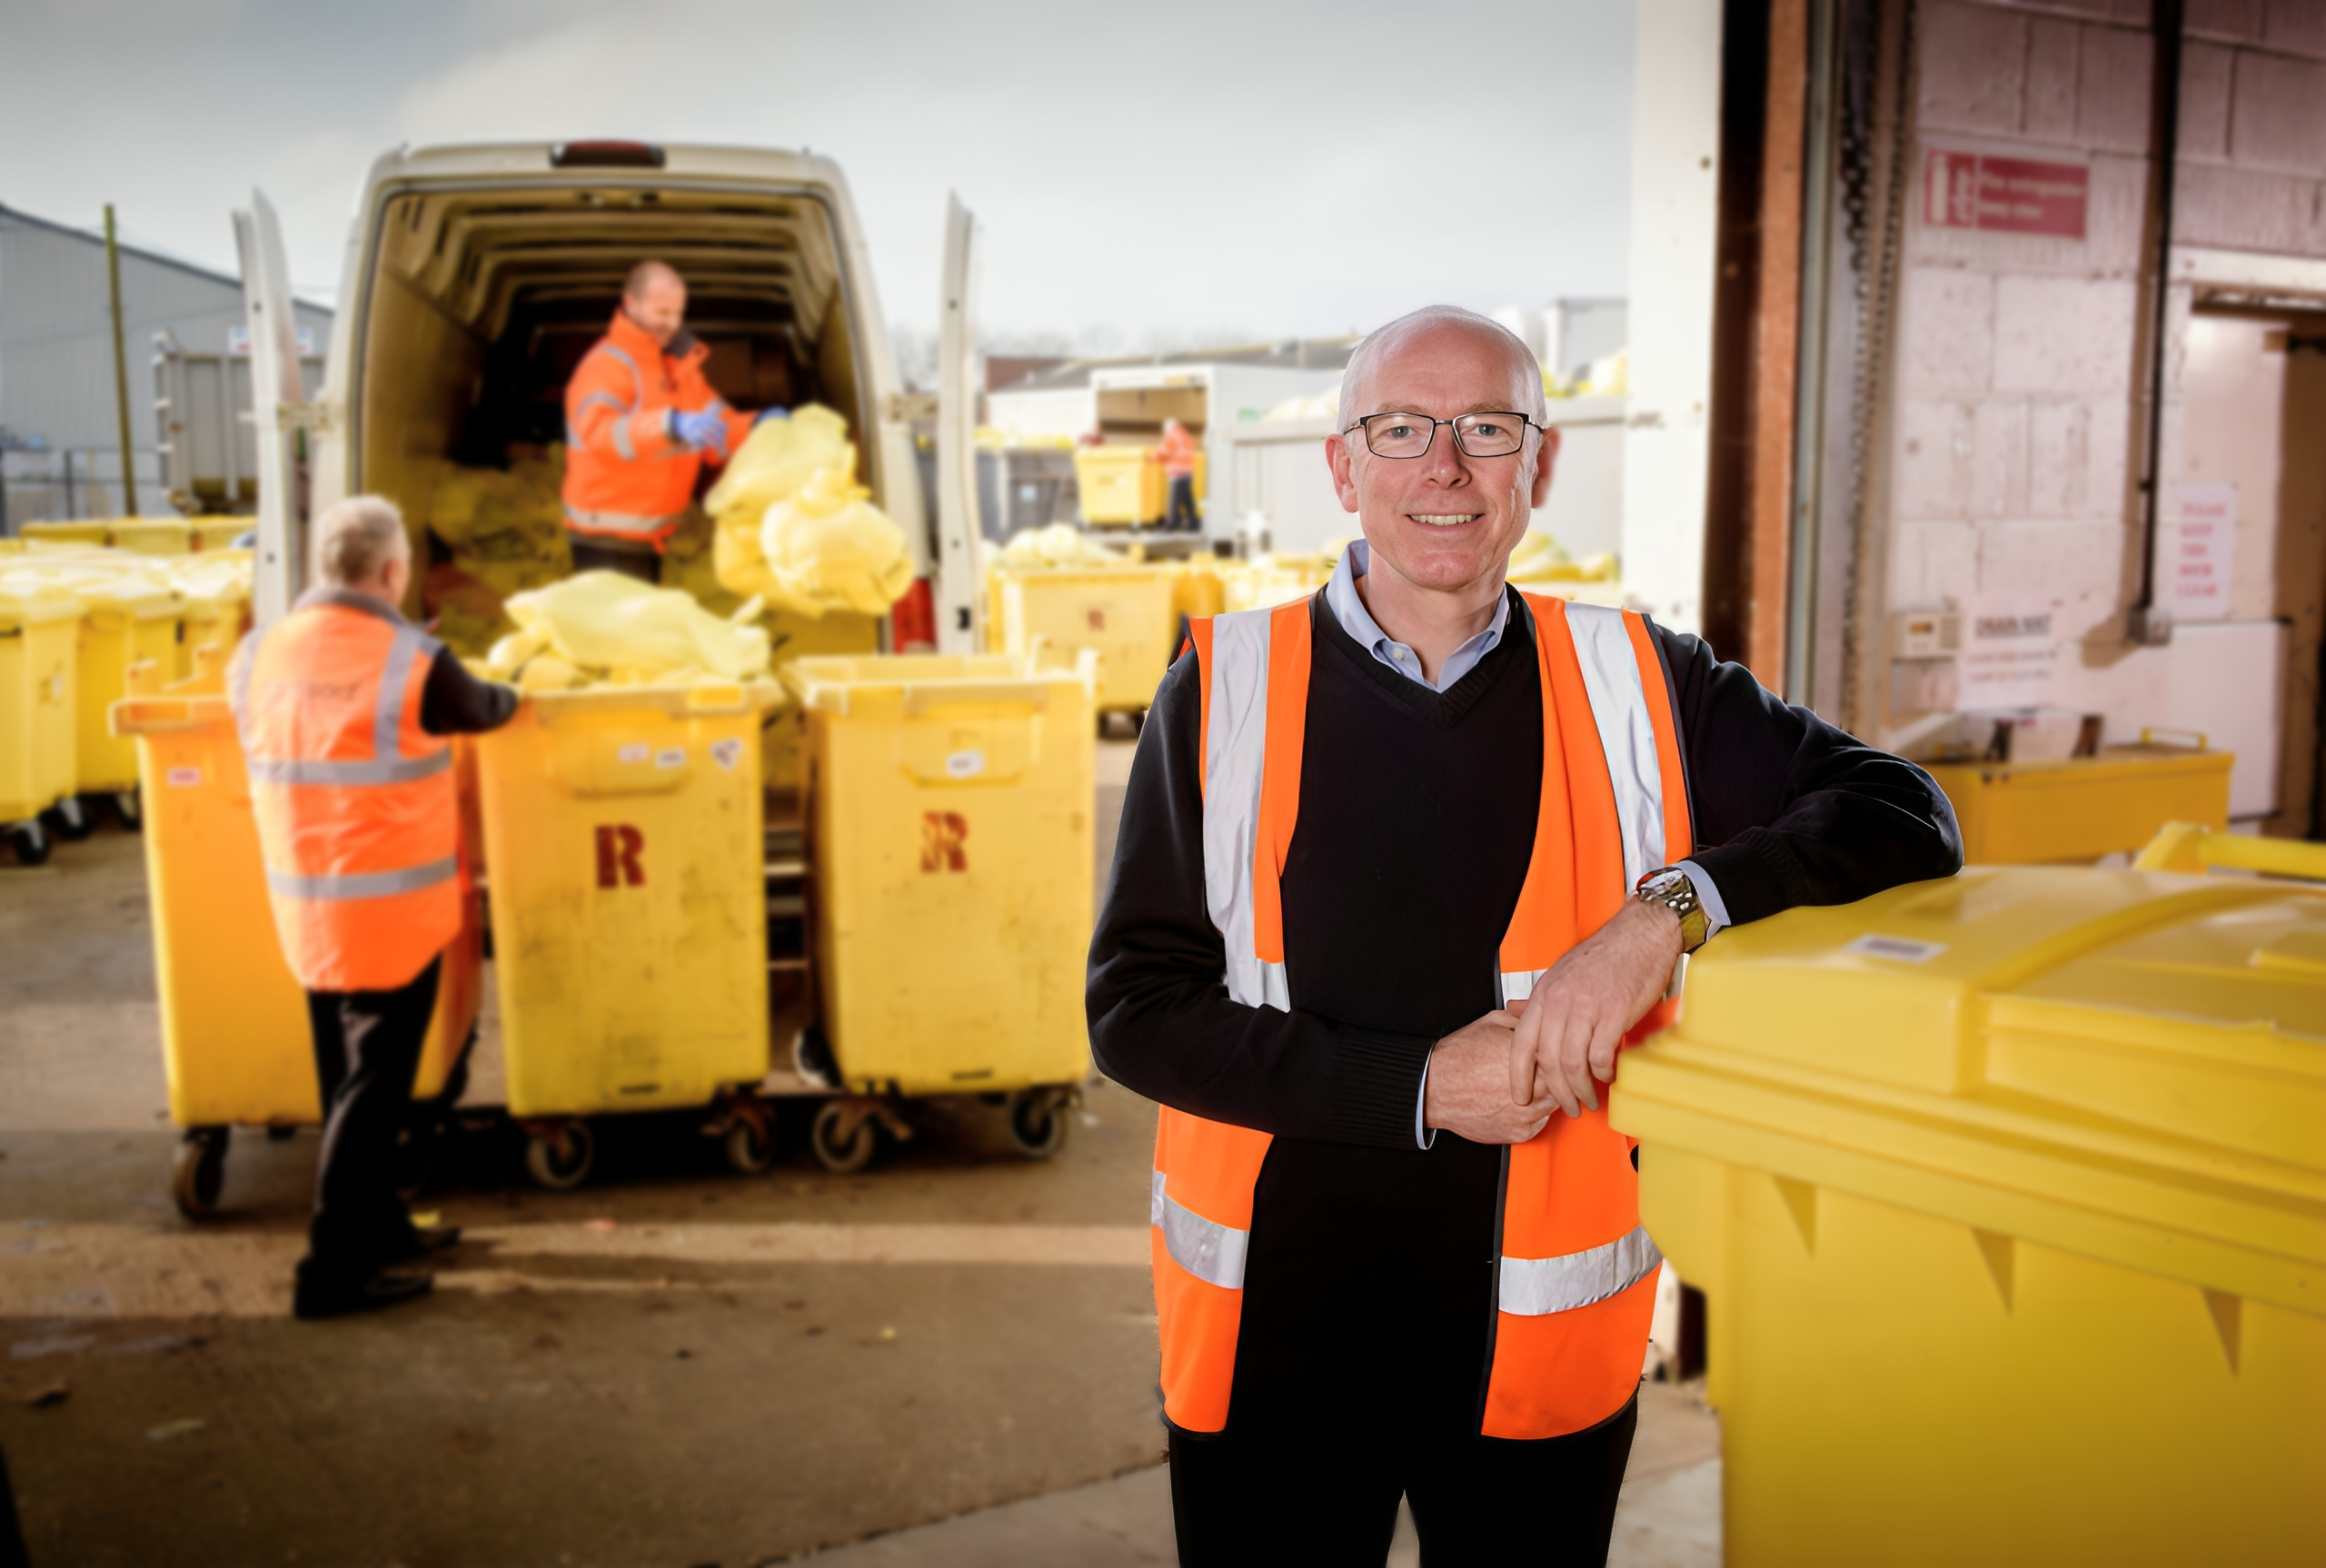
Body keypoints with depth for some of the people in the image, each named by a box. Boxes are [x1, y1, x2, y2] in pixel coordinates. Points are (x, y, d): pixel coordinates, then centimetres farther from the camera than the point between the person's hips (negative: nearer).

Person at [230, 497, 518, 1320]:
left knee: (347, 1075, 19)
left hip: (304, 908, 6)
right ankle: (335, 1269, 7)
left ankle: (376, 1224, 33)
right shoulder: (414, 663, -16)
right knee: (374, 1087, 3)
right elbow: (482, 711, 2)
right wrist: (510, 695, 26)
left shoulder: (258, 656, -2)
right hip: (394, 908, -6)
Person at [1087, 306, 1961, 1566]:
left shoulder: (1637, 684, -1)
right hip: (1273, 1332, -1)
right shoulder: (1227, 687, -4)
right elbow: (1135, 1010, -7)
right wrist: (1422, 1087, -16)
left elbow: (1905, 815, -2)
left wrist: (1673, 905, -19)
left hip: (1538, 1339, 1)